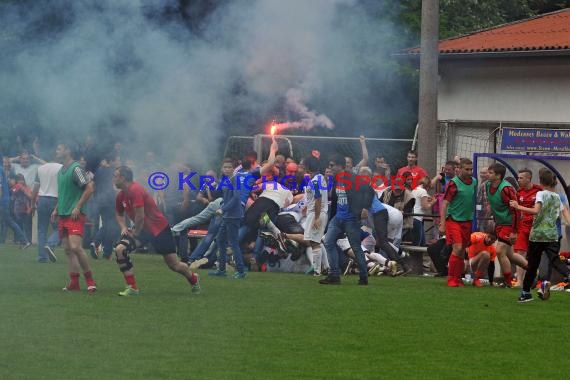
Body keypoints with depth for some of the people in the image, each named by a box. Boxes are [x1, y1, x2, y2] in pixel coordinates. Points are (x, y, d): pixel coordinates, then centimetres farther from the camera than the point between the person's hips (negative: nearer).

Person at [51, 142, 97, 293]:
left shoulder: (75, 169, -10)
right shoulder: (60, 171, 17)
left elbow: (89, 188, -15)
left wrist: (78, 208, -17)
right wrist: (56, 209, 18)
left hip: (75, 216, -9)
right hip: (62, 215, 9)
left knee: (75, 247, -18)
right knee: (68, 249, 4)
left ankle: (90, 280, -9)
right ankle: (74, 283, 5)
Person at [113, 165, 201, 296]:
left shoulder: (135, 190, -24)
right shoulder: (121, 195, 2)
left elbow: (140, 216, -27)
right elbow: (119, 214, 20)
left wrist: (135, 233, -12)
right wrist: (123, 227, 1)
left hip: (159, 228, -7)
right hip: (142, 228, 7)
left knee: (174, 265, 1)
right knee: (120, 249, -16)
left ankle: (193, 279, 35)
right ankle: (132, 288, -11)